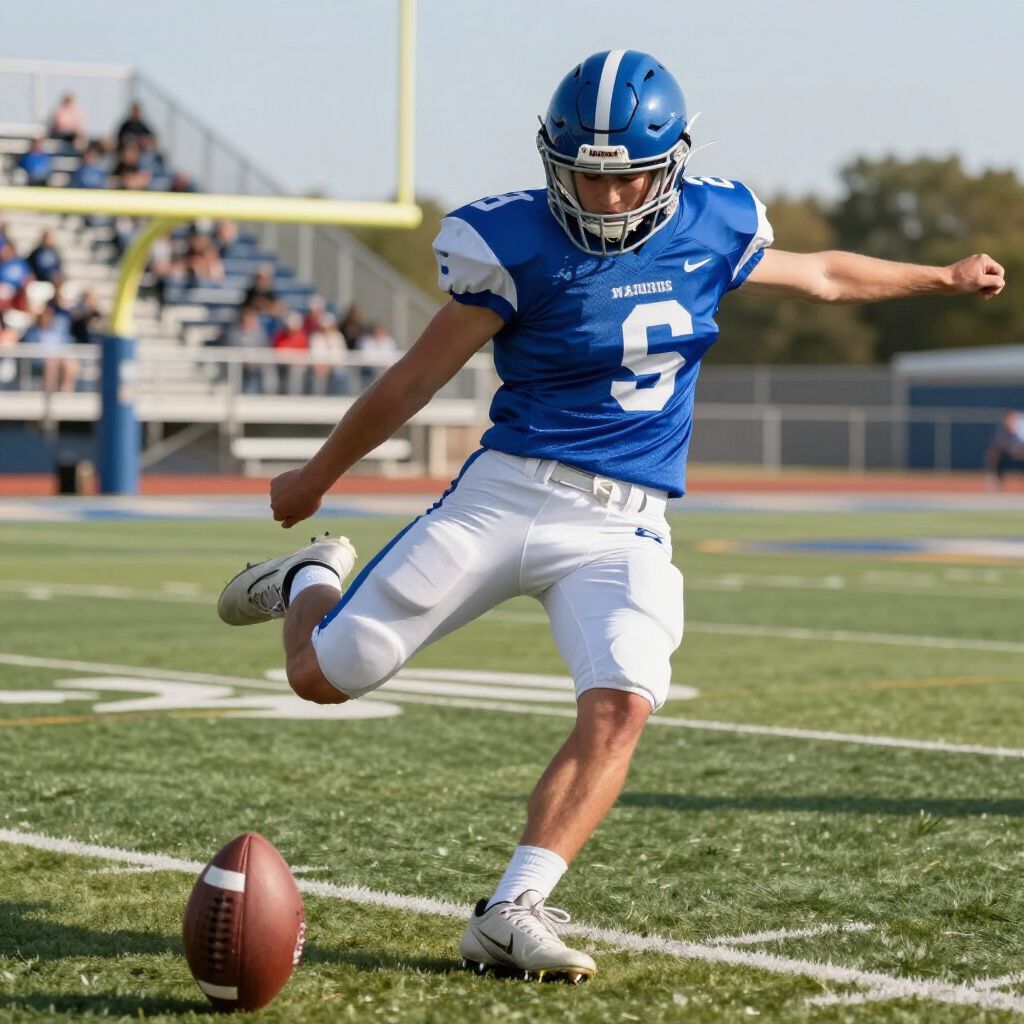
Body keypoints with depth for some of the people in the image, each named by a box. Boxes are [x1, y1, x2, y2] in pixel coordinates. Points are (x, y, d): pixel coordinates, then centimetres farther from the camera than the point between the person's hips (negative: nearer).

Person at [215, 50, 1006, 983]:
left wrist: (943, 278, 31)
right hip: (509, 490, -2)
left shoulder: (711, 229, 1)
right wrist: (316, 476, 9)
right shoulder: (516, 245, -11)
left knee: (621, 707, -23)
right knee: (325, 675, -1)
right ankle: (311, 579, 35)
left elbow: (821, 277, 22)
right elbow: (420, 375, 0)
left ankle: (511, 915, -19)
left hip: (624, 527, 2)